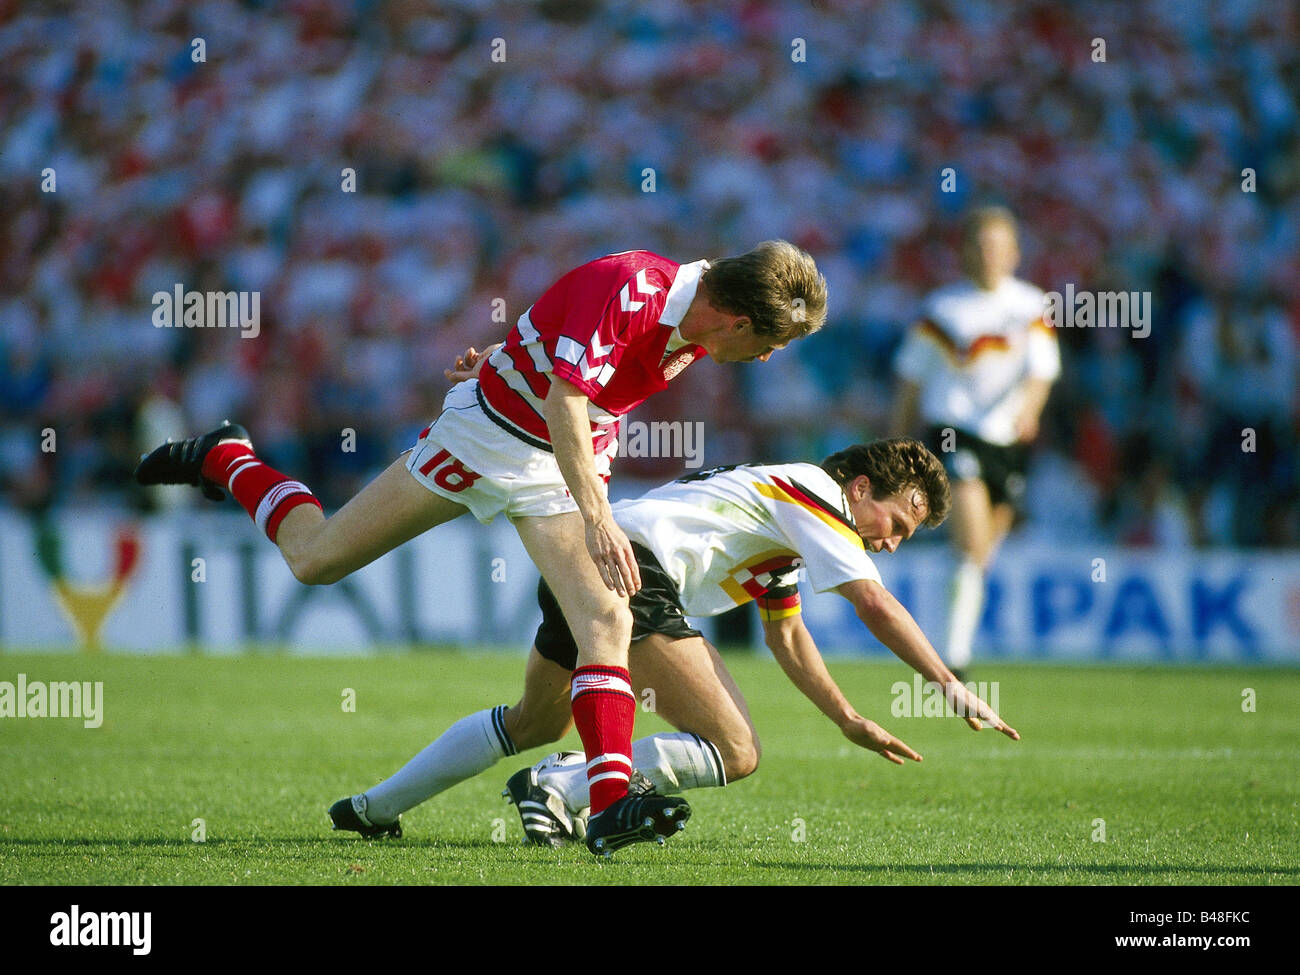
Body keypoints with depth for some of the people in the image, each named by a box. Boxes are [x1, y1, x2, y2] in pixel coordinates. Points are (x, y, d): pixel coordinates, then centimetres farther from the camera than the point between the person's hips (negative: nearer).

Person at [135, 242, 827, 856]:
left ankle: (609, 805, -24)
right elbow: (564, 401, -35)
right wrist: (597, 518, -42)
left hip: (569, 465, 6)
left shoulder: (697, 319, -4)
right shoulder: (627, 289, -30)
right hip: (485, 438, -6)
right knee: (314, 559, 5)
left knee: (606, 619, -15)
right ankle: (226, 459, 33)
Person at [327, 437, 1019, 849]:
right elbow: (874, 603, -11)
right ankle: (560, 789, -18)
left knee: (534, 724, 33)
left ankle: (378, 806, 37)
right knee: (733, 752, -13)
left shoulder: (786, 512, 26)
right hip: (633, 566, -10)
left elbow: (785, 633, 33)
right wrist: (951, 686, -10)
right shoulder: (814, 494, -2)